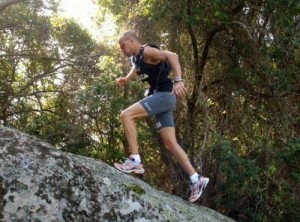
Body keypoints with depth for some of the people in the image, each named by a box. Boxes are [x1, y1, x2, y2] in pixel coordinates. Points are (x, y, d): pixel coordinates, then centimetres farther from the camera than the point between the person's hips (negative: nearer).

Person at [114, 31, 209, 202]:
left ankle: (135, 161, -18)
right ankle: (196, 179, 8)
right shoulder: (137, 59, 18)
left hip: (165, 94, -10)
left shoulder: (148, 51, -9)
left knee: (126, 115, -19)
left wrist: (178, 80, -38)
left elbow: (172, 56, -25)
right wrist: (124, 80, 10)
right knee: (171, 144, 5)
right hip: (159, 97, 10)